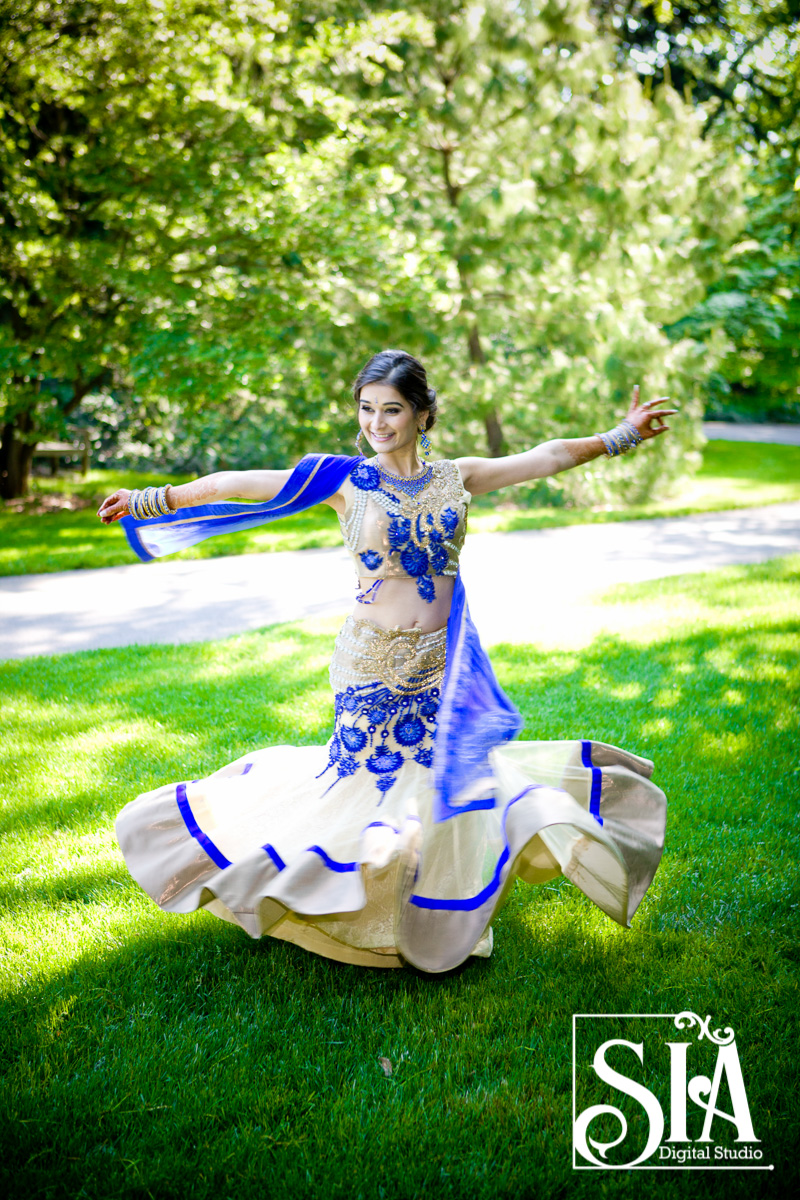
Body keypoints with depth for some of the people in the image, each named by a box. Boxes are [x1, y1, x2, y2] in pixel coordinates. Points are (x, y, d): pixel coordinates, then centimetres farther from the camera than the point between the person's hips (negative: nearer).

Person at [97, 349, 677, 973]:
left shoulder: (455, 478, 4)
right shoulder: (344, 479, -4)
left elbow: (548, 457, 12)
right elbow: (237, 486, -7)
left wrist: (621, 435, 16)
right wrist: (150, 500, -8)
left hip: (441, 665, 3)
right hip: (371, 664, -3)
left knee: (446, 774, 10)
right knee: (369, 773, 3)